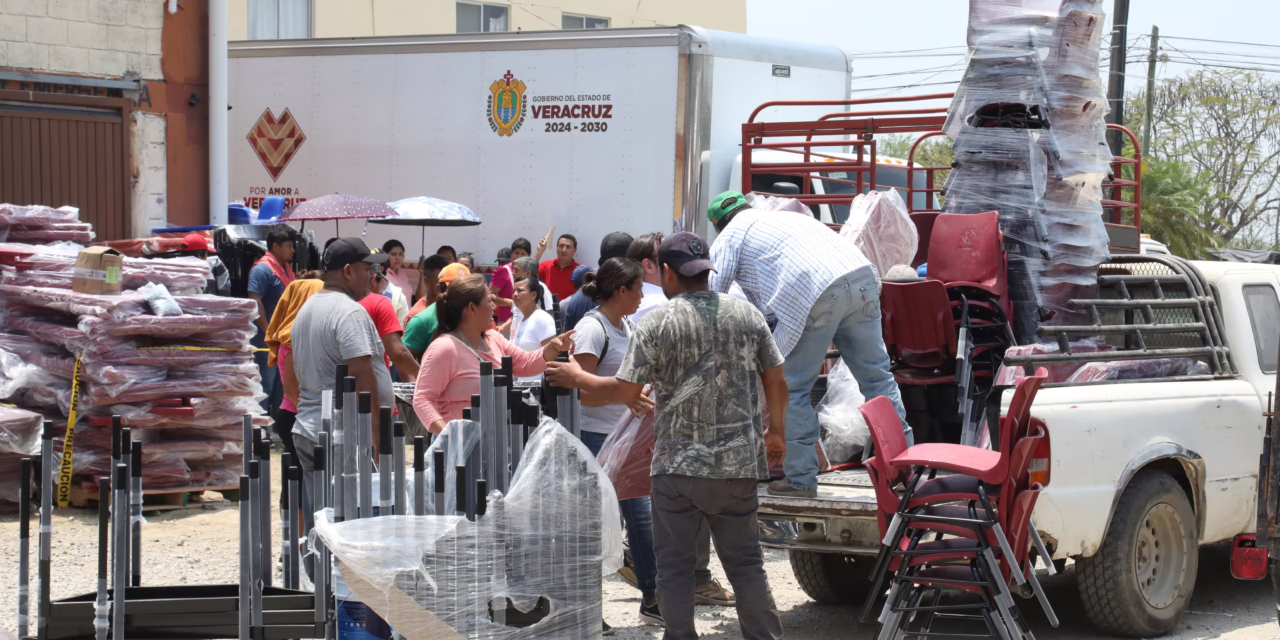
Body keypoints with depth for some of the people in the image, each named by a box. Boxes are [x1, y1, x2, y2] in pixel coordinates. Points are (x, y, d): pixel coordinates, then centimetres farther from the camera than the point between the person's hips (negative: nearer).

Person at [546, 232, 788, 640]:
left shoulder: (657, 323, -7)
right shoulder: (746, 314, 3)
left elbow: (625, 392, -9)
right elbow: (777, 382, 5)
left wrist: (577, 378, 7)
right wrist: (776, 431, 21)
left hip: (678, 462, -3)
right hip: (738, 464, 3)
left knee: (674, 564, 8)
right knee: (746, 562, 10)